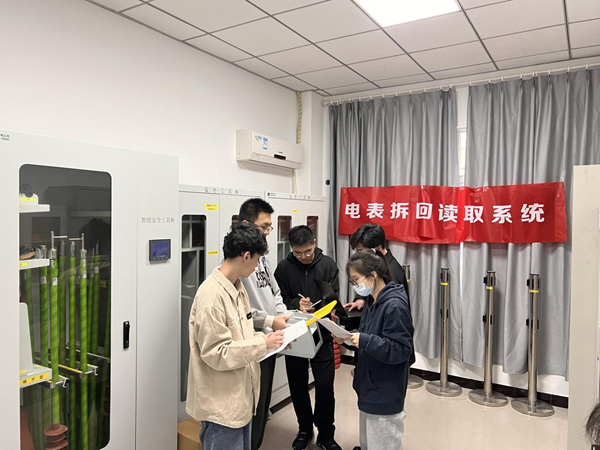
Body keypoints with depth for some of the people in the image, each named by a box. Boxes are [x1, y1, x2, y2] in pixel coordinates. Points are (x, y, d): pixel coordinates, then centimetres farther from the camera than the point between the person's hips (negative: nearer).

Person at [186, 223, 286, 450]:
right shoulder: (212, 295, -24)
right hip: (222, 404, -9)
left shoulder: (237, 287, 5)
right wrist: (263, 344, -20)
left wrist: (267, 338, 0)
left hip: (240, 398, 9)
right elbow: (216, 353, -25)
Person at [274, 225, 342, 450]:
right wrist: (296, 304, -22)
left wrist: (316, 311, -25)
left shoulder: (328, 265, -3)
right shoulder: (284, 268, -3)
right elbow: (279, 301, -1)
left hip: (322, 335, -1)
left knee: (325, 386, 2)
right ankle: (305, 429, 35)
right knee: (298, 386, 12)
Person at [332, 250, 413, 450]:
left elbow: (402, 350, -25)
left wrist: (364, 341, -32)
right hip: (370, 387, 9)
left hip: (385, 394, -9)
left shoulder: (394, 305, -23)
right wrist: (348, 339, -4)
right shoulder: (372, 301, 5)